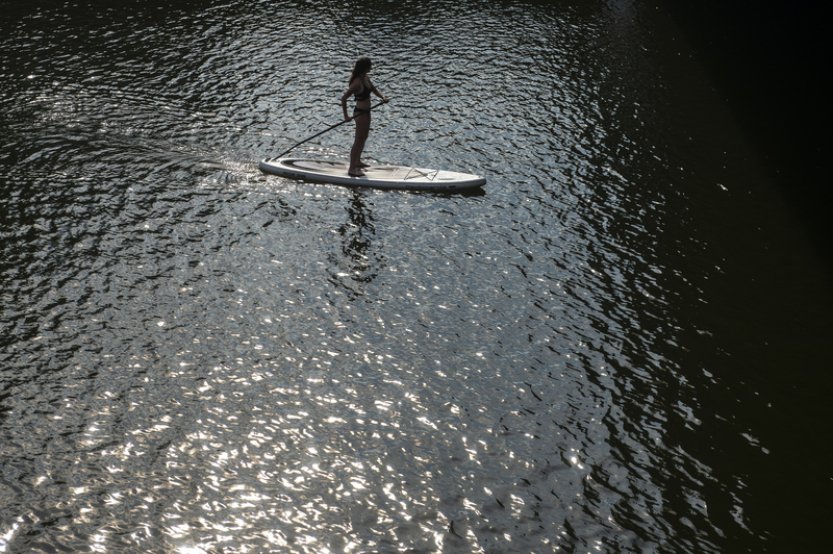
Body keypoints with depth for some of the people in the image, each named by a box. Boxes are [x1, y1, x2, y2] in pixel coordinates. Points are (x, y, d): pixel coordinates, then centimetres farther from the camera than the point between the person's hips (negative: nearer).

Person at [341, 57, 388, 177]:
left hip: (366, 112, 10)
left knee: (364, 138, 24)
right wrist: (346, 116, -23)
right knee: (358, 141, -1)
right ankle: (352, 169, 7)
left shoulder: (366, 78, 1)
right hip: (361, 113, -10)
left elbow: (374, 89, 11)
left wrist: (382, 96, -10)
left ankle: (357, 162, 41)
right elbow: (344, 98, -26)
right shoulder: (357, 83, -26)